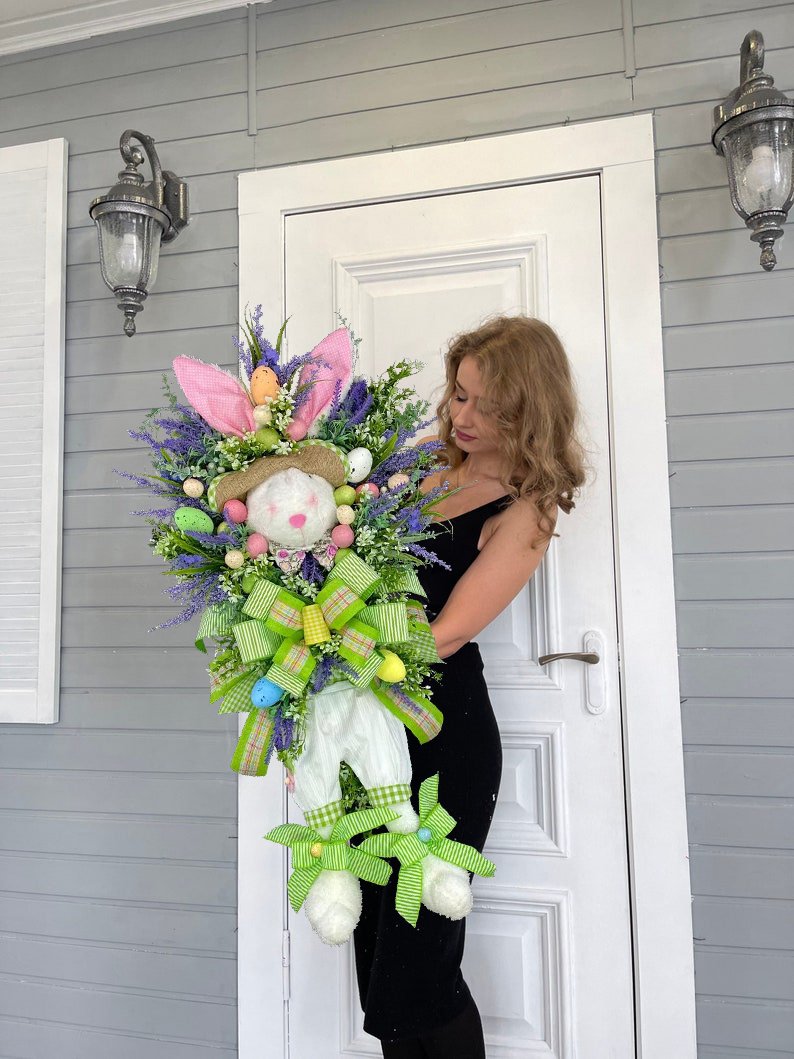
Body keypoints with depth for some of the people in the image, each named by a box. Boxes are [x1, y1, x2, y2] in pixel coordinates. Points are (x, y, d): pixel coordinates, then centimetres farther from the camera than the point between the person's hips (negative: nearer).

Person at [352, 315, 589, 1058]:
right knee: (375, 948, 15)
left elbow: (445, 633, -17)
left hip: (446, 738, -6)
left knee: (417, 959, 3)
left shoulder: (524, 515, -8)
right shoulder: (429, 475, 9)